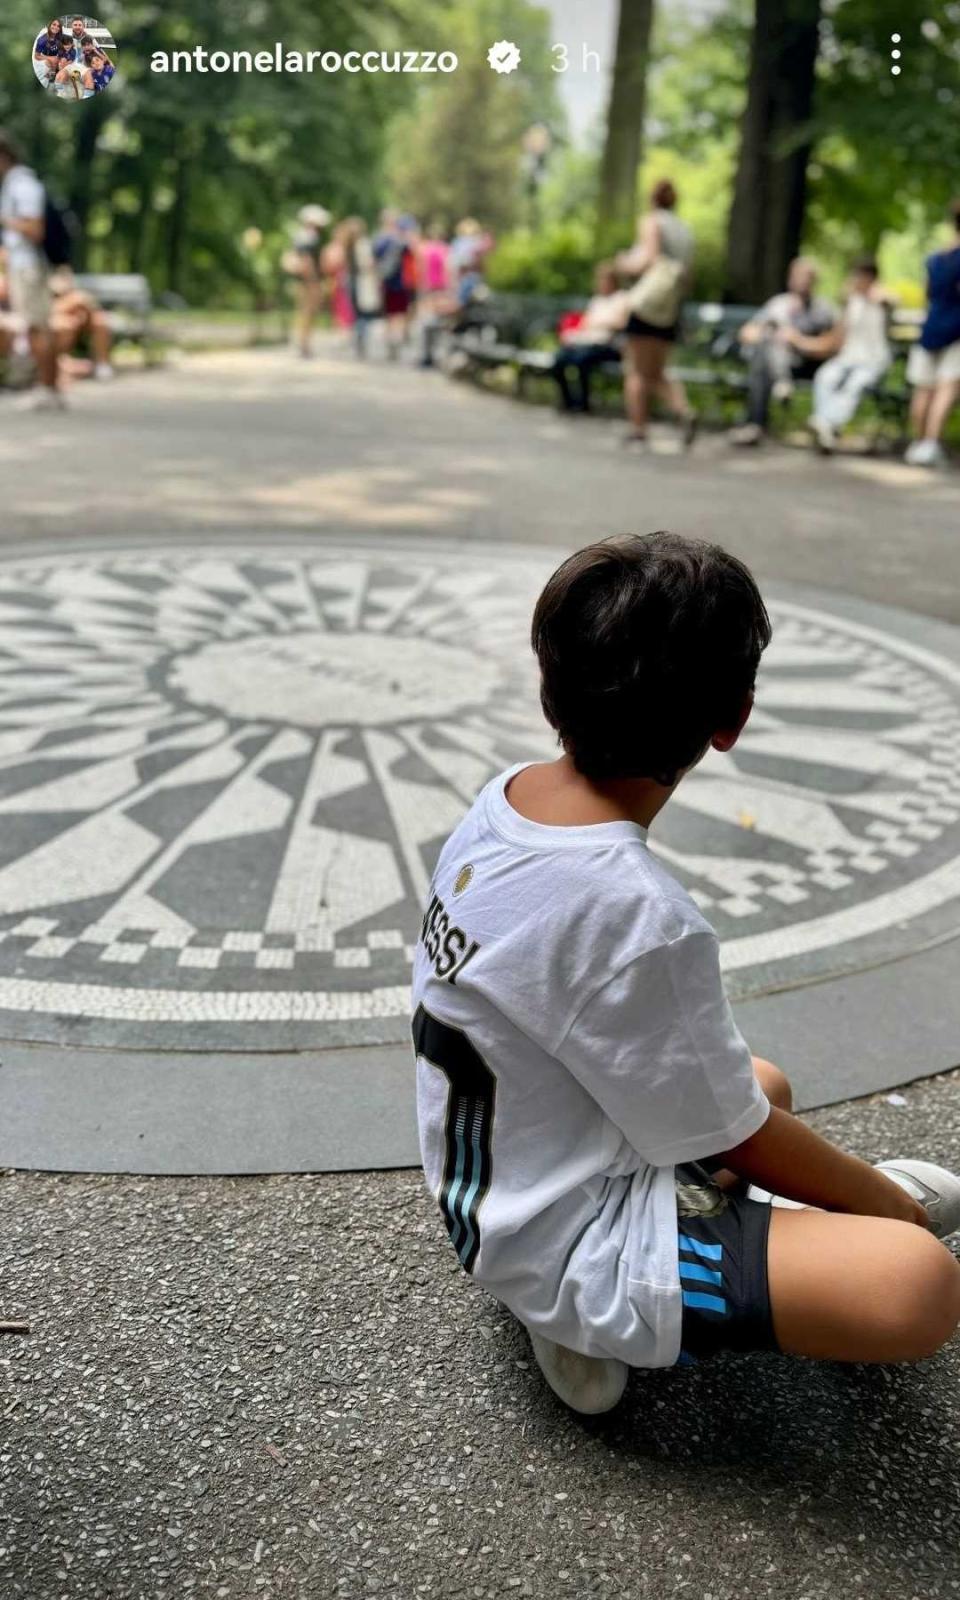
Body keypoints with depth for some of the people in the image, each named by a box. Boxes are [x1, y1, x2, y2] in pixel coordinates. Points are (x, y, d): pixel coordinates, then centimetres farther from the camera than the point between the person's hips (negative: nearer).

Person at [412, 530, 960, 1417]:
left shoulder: (506, 796, -6)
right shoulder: (637, 915, -32)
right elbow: (743, 1141, -18)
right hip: (569, 1237, -9)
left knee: (766, 1080, 29)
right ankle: (601, 1320, -7)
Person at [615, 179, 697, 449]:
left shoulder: (650, 222, -5)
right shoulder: (685, 230, 15)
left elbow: (649, 260, -17)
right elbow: (688, 275, 14)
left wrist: (625, 263, -2)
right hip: (672, 311, 7)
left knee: (637, 371, -1)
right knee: (656, 373, 13)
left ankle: (637, 428, -3)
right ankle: (683, 410, -9)